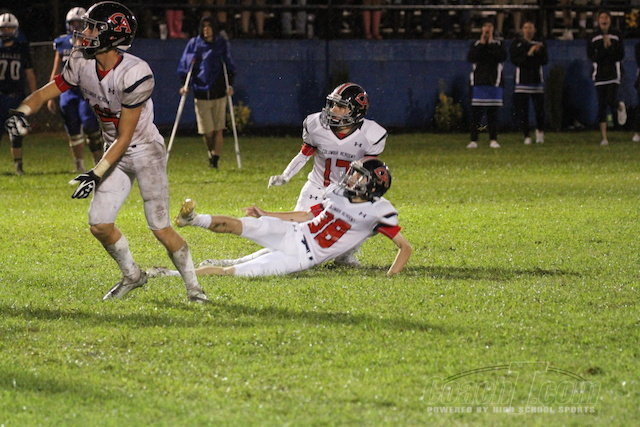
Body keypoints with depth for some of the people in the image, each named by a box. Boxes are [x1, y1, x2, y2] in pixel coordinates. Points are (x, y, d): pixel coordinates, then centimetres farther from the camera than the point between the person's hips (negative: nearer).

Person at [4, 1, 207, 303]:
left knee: (160, 228, -8)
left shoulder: (135, 74, -28)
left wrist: (97, 174, -26)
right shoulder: (82, 64, -8)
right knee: (99, 224, 1)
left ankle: (193, 287, 9)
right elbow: (46, 93, -2)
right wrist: (22, 111, -24)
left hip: (145, 151, -7)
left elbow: (124, 137, -24)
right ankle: (132, 276, 25)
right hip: (115, 153, 7)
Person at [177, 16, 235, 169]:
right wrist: (184, 84, -5)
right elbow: (184, 65, 6)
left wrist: (230, 84, -4)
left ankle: (215, 160, -1)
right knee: (206, 130, 1)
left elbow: (229, 66, 9)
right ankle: (211, 155, 25)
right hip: (201, 94, 0)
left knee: (218, 129, -4)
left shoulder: (222, 44, 6)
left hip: (219, 92, 0)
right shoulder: (194, 44, 4)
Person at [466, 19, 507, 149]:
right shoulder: (476, 44, 10)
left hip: (494, 82, 0)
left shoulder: (498, 44, 10)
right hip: (478, 82, 0)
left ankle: (493, 140, 2)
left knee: (493, 112, -1)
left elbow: (502, 57, -9)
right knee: (476, 112, -4)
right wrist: (481, 43, -8)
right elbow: (470, 58, -7)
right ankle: (473, 140, -3)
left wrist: (491, 43, -6)